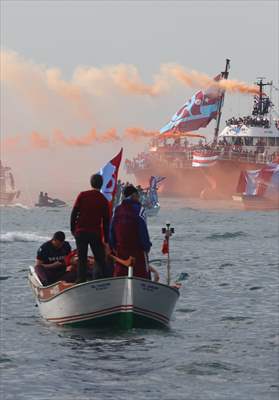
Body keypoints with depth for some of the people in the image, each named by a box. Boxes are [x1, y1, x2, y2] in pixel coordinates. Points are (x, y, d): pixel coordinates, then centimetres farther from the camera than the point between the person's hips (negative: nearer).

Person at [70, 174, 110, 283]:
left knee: (82, 260, 7)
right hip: (96, 234, -1)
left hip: (81, 232, 1)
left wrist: (73, 229, 8)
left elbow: (74, 213, -2)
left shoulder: (82, 195, 0)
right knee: (100, 261, 5)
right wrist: (106, 240, 10)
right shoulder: (103, 200, 2)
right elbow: (106, 222, 5)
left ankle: (80, 281, 2)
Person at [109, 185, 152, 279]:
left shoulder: (117, 210, 10)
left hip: (120, 249, 5)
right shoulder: (138, 209, -9)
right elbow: (143, 230, -12)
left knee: (120, 272, 8)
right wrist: (146, 246, -4)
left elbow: (112, 230, 11)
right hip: (136, 249, -5)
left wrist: (113, 246, 16)